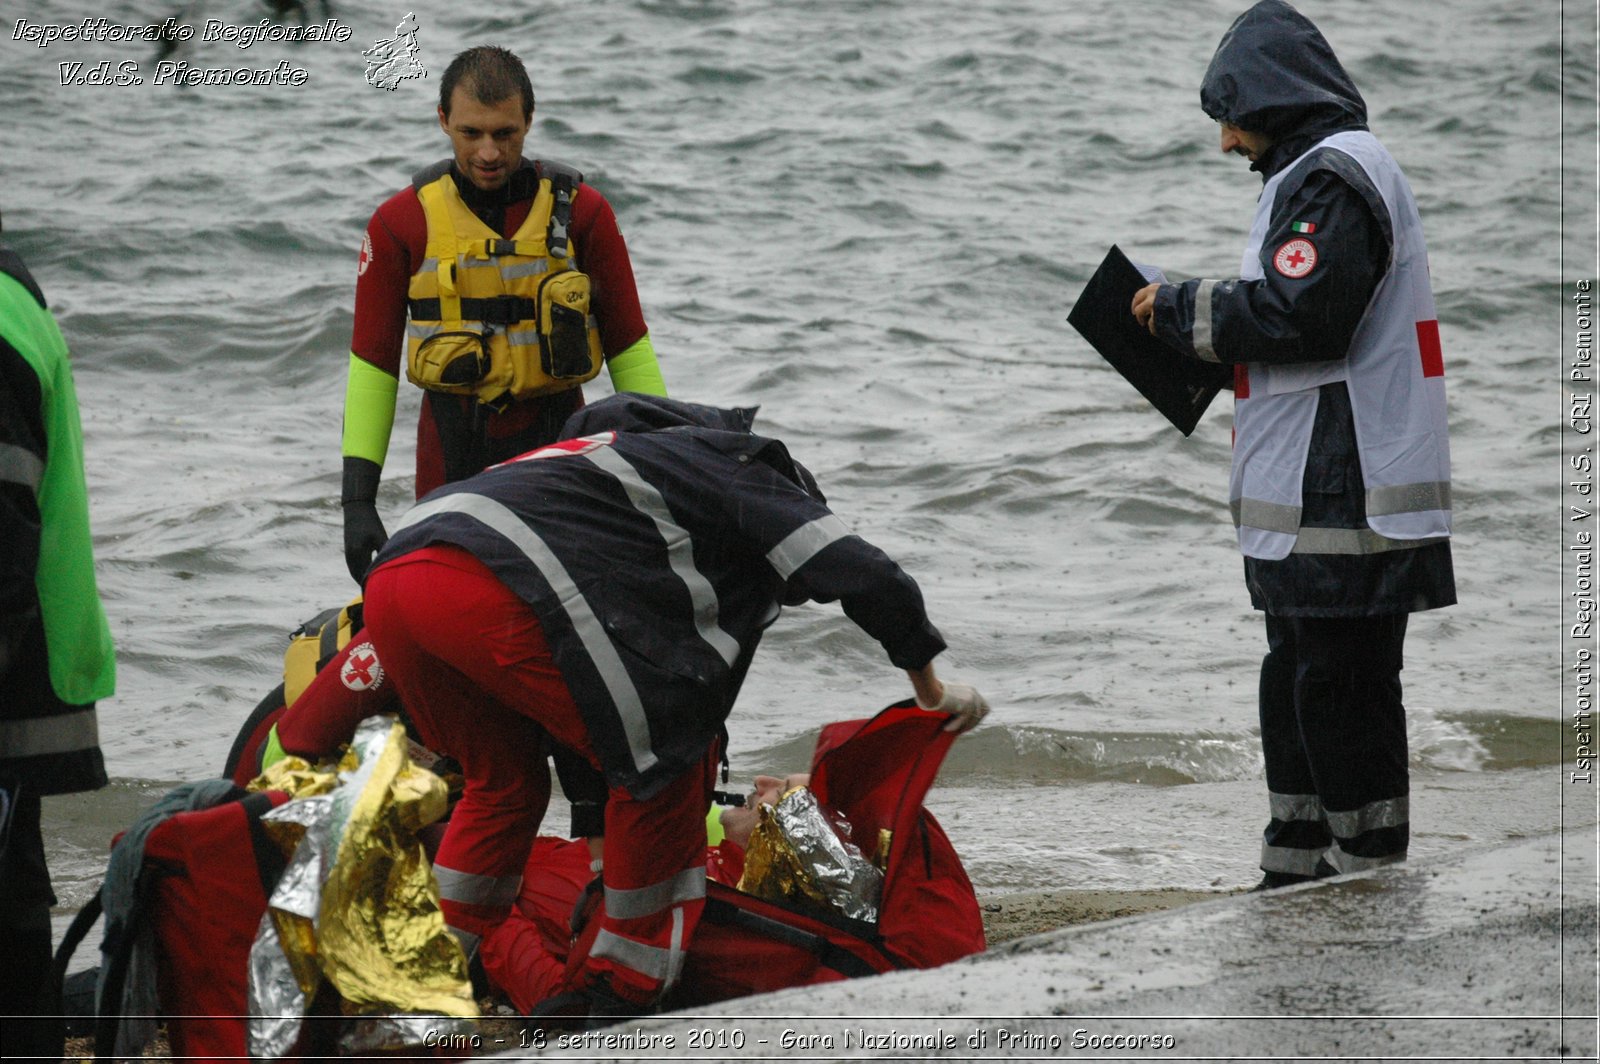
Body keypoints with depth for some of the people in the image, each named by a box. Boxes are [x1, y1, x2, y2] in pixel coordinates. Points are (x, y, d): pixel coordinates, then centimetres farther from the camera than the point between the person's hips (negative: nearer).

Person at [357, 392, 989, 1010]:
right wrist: (930, 690, 21)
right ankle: (626, 993, 10)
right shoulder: (742, 475, 18)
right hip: (492, 595, -9)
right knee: (663, 760, 6)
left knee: (505, 782, 29)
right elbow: (867, 579, 7)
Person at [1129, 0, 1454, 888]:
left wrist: (1183, 311, -11)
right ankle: (1294, 877, 24)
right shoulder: (1325, 172, 20)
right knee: (1297, 690, 16)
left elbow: (1300, 315, -23)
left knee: (1341, 696, -8)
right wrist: (1194, 320, 13)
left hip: (1344, 505, -11)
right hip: (1317, 499, 11)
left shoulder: (1333, 174, -13)